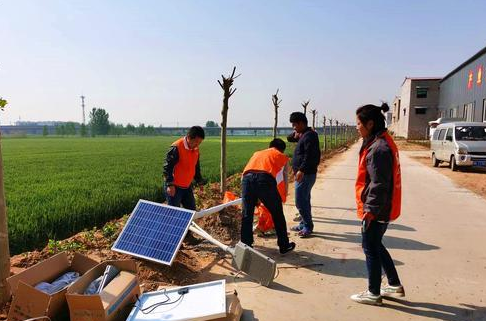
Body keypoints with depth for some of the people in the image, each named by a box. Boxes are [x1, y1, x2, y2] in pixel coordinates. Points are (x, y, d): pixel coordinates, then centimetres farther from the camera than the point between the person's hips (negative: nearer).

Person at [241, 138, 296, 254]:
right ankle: (284, 246, 28)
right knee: (277, 214, 16)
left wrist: (255, 199, 49)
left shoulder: (257, 153, 38)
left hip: (247, 178, 3)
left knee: (247, 215, 17)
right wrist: (282, 198, 44)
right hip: (265, 179, -3)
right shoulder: (282, 157, 28)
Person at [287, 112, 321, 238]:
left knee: (300, 201, -8)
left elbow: (309, 155, -25)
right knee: (304, 200, 17)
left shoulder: (309, 135, -16)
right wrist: (294, 135, 3)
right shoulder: (303, 135, 14)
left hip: (306, 174, -11)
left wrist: (301, 170, -28)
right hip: (303, 174, 11)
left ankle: (308, 226, 1)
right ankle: (304, 224, 27)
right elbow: (289, 138, 25)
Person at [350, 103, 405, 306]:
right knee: (376, 246, 21)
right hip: (384, 209, 10)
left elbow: (379, 184, -24)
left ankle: (374, 294, 20)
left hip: (376, 211, -10)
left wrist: (370, 210, -19)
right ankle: (395, 285, 34)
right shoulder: (382, 142, 10)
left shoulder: (378, 148, -22)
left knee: (371, 249, 5)